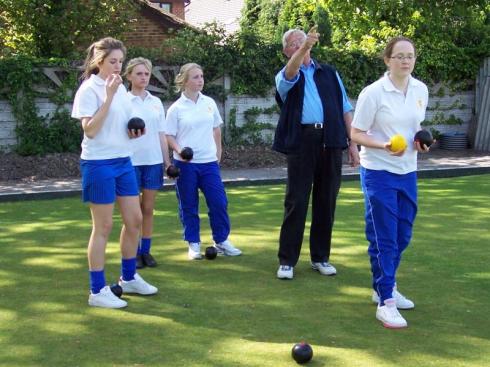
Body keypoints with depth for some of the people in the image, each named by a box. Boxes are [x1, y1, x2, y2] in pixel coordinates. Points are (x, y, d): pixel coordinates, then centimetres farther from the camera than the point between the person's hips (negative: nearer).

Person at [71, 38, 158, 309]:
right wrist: (109, 96, -23)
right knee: (103, 227, -2)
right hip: (99, 164, -7)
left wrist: (134, 132, 0)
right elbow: (90, 130, -21)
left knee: (134, 220, 10)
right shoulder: (89, 89, -11)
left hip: (123, 161, 7)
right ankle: (97, 291, 8)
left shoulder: (120, 88, 11)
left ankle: (128, 278, 28)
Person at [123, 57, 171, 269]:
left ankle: (146, 251, 14)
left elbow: (161, 134, 12)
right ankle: (134, 253, 9)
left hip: (153, 161, 3)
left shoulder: (156, 102, 10)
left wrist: (167, 160, 9)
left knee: (148, 208, 7)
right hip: (131, 161, -3)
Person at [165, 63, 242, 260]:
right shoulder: (176, 108, -4)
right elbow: (169, 136, -3)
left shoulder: (209, 103, 6)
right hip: (186, 164, -3)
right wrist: (179, 150, -20)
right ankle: (193, 244, 16)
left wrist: (218, 152, 15)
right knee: (188, 206, 4)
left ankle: (221, 241, 15)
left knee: (219, 202, 1)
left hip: (209, 162, 3)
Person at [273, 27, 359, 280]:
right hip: (301, 142, -3)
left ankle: (320, 257, 18)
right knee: (296, 202, -3)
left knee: (326, 202, 7)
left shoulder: (329, 73, 18)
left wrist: (353, 144, 7)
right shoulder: (284, 76, 8)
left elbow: (345, 109, 15)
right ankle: (287, 260, 5)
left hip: (330, 141, 3)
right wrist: (304, 48, -38)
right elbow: (291, 73, -18)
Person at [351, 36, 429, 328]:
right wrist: (383, 146, -26)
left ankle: (385, 288, 32)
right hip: (379, 173, -6)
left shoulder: (421, 90, 3)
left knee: (402, 236, 13)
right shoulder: (373, 93, -14)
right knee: (384, 238, -3)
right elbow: (356, 134, -9)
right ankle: (385, 302, 4)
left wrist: (421, 142, -3)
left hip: (408, 172, 6)